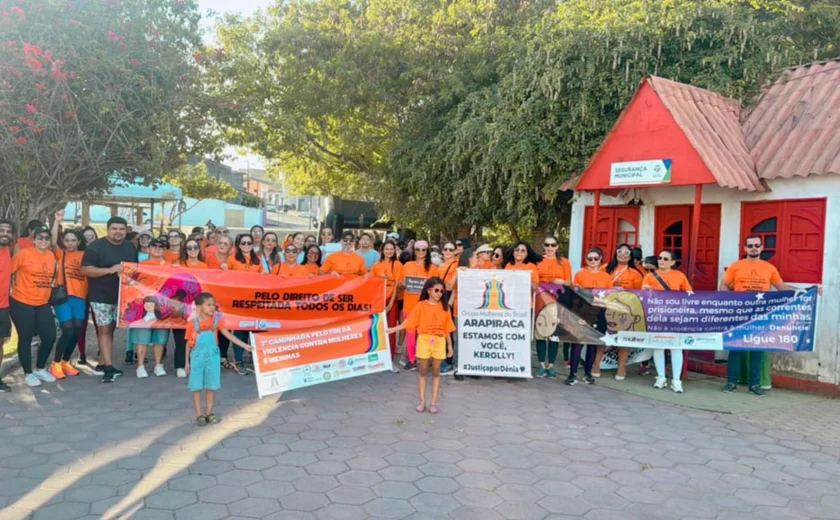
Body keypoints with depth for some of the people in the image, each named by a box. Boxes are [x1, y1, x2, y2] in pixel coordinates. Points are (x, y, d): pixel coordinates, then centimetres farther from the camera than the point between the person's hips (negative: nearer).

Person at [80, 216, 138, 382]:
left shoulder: (130, 248, 9)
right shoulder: (96, 247, -9)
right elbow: (85, 270, -16)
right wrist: (110, 270, -25)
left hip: (121, 296, 6)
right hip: (101, 296, -5)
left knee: (110, 329, 11)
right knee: (104, 329, -3)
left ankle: (102, 364, 21)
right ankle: (108, 366, -2)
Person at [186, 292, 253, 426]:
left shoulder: (217, 320, -2)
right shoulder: (193, 323, -7)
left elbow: (228, 335, -2)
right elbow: (189, 343, 1)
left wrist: (244, 345, -11)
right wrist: (187, 361, 4)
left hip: (212, 357, 2)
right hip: (197, 357, -2)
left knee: (212, 386, 8)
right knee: (196, 387, 4)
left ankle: (209, 413, 20)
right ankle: (199, 415, 14)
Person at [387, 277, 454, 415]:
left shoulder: (444, 307, 3)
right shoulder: (421, 305, -3)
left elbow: (447, 328, 6)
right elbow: (409, 322, -4)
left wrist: (450, 346, 6)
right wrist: (394, 328, -14)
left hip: (439, 341, 1)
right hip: (424, 340, -1)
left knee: (436, 372, 7)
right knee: (423, 371, 7)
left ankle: (434, 403, 13)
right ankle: (422, 401, 15)